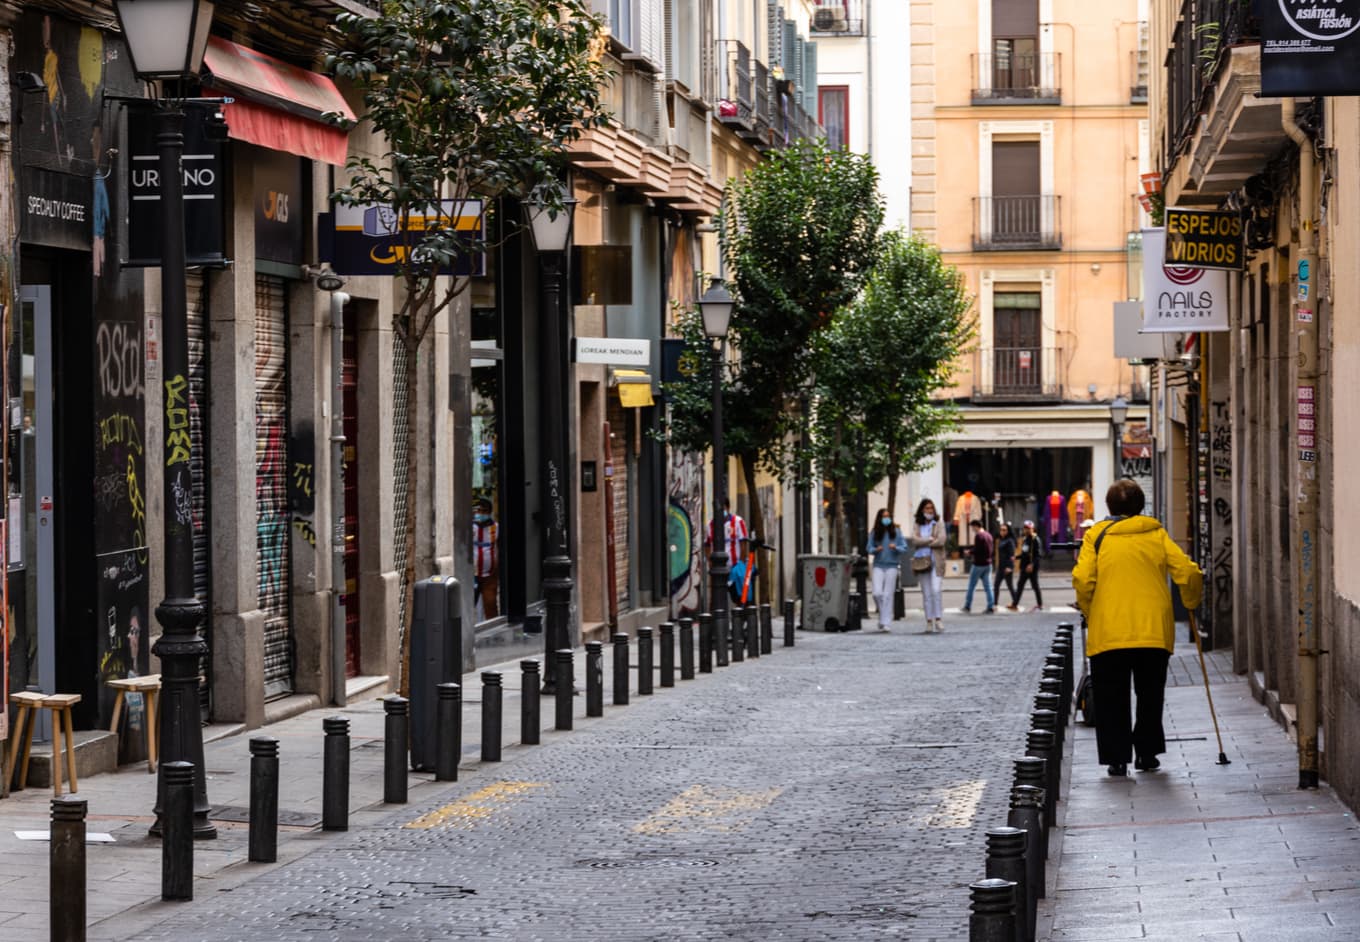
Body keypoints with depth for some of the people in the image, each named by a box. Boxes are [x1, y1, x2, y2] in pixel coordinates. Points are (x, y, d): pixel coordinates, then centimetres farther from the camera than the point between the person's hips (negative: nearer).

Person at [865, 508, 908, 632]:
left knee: (888, 595, -4)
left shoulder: (896, 531, 2)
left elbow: (904, 548, 4)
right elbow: (869, 548, 9)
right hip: (878, 565, 1)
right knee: (877, 593, -10)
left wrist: (895, 547, -15)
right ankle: (882, 613, 17)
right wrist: (876, 550, -12)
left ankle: (886, 623, -1)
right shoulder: (874, 533, 4)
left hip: (891, 566, -1)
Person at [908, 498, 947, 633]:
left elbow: (941, 540, -6)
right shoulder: (917, 525, 13)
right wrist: (930, 539, -10)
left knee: (935, 590, -15)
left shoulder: (938, 523, 7)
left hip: (936, 561, -2)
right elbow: (914, 540, -4)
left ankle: (938, 619, -10)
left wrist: (923, 542, -4)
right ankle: (929, 621, 6)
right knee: (926, 594, 3)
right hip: (922, 561, 2)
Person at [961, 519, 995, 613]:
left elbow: (977, 550, -20)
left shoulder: (978, 536, -14)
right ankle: (991, 607, 0)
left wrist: (970, 552, 0)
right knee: (988, 587, 6)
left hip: (979, 564, -7)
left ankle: (967, 606, 9)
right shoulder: (988, 535, 11)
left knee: (971, 586, 4)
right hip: (988, 564, 7)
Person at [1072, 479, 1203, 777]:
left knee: (1112, 698, 6)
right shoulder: (1157, 534, 8)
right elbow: (1188, 573, 0)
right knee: (1150, 696, 15)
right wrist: (1191, 602, 18)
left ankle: (1117, 757, 1)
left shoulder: (1096, 535, 4)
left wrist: (1090, 613, 9)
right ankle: (1147, 753, 16)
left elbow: (1083, 580, -7)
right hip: (1155, 630, 1)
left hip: (1108, 633, -1)